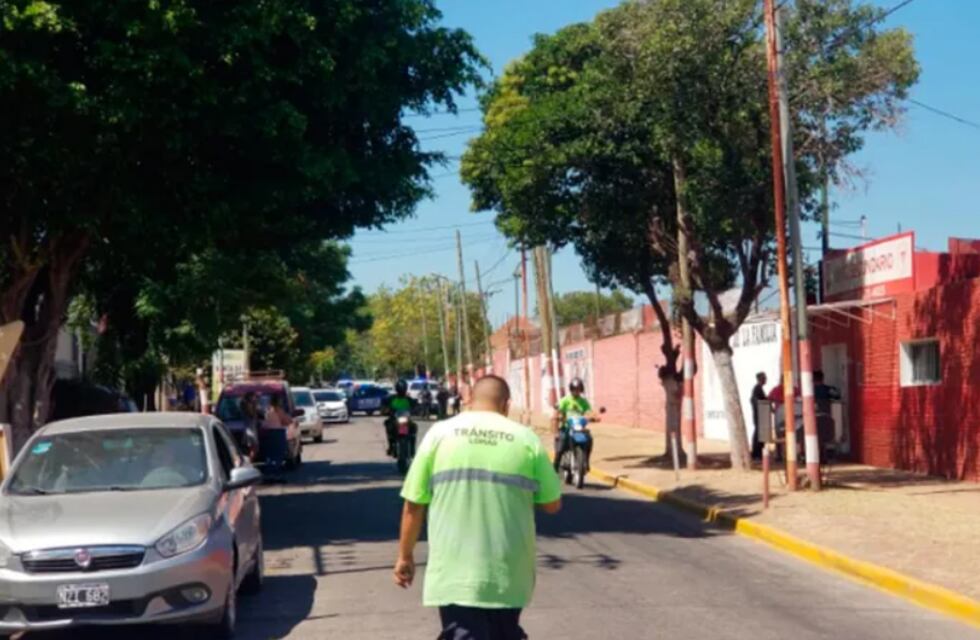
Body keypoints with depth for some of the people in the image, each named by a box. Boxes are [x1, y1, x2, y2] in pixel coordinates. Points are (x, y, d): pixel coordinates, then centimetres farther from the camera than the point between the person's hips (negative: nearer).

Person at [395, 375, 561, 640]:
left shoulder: (440, 433, 0)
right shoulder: (526, 439, 1)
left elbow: (414, 504, 1)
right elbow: (552, 504, 6)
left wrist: (405, 555, 12)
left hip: (455, 573, -1)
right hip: (508, 573, 2)